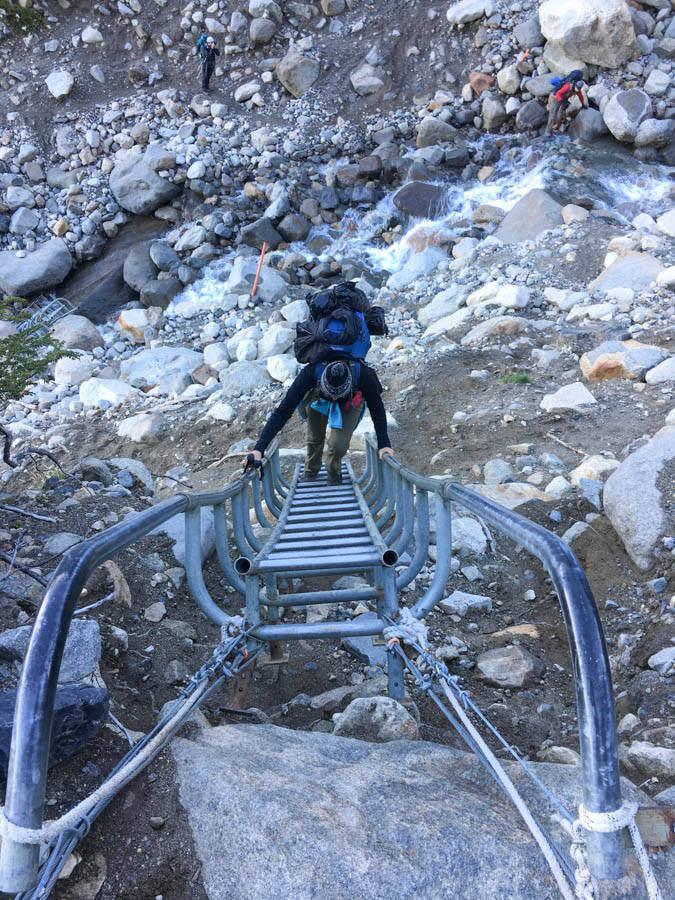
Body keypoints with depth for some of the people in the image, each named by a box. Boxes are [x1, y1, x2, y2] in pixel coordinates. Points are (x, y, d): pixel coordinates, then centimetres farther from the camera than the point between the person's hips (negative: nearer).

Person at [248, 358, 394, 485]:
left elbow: (377, 409, -21)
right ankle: (310, 471, 48)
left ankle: (334, 474, 18)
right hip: (318, 398, 1)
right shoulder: (311, 372, -43)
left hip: (351, 402, -1)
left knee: (339, 445, -17)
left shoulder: (364, 374, -42)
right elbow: (283, 411, -39)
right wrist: (259, 449, -44)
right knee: (315, 439, 14)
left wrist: (383, 444, -25)